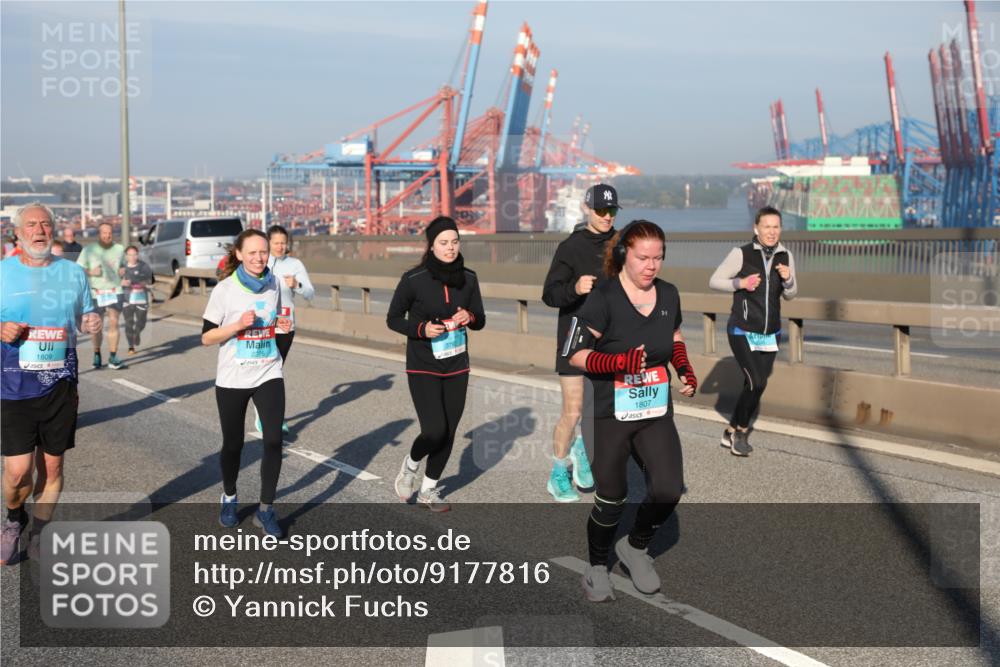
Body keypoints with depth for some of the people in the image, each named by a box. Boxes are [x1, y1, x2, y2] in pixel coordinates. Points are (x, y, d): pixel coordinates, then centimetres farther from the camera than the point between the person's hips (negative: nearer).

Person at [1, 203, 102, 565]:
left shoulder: (73, 272, 6)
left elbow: (85, 316, 17)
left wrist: (92, 322, -6)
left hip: (61, 386, 2)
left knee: (52, 466, 8)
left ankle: (39, 534, 27)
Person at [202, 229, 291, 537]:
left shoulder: (273, 285, 2)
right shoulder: (224, 289, -9)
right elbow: (206, 337, -7)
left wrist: (281, 326, -4)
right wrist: (238, 324, -21)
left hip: (269, 375, 2)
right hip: (233, 379, -2)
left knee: (273, 440, -11)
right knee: (233, 444, 10)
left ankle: (266, 509, 1)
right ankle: (229, 498, 36)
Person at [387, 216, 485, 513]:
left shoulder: (468, 279, -2)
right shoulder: (413, 279, -13)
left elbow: (480, 320, 8)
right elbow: (393, 319, -4)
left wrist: (470, 318, -16)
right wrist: (421, 329, -21)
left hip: (457, 367, 4)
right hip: (423, 368, -4)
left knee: (448, 432, 8)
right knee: (435, 431, -15)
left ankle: (428, 490, 27)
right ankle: (410, 464, 19)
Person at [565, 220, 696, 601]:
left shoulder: (668, 294, 3)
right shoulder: (603, 298, -15)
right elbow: (576, 355, -16)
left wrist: (686, 371, 4)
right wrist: (621, 362, -30)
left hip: (657, 413, 5)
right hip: (611, 415, -4)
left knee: (668, 491, -7)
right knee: (611, 499, 6)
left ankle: (635, 547, 22)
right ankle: (597, 567, 30)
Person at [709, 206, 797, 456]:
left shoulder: (785, 256, 0)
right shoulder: (741, 254, -13)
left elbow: (790, 295, 8)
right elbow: (714, 281, -6)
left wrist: (788, 279, -12)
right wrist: (740, 283, -21)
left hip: (770, 334, 5)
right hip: (742, 331, -5)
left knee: (756, 386, 10)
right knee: (756, 383, -16)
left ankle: (732, 432, 30)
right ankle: (741, 431, 8)